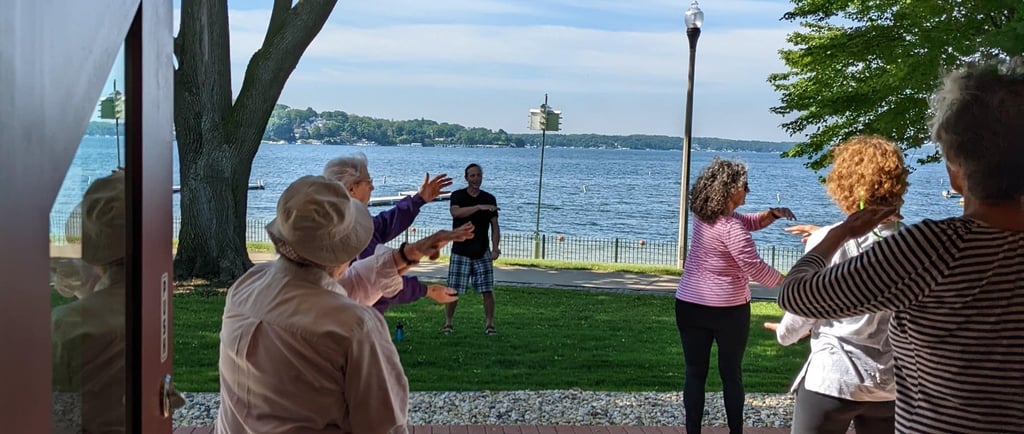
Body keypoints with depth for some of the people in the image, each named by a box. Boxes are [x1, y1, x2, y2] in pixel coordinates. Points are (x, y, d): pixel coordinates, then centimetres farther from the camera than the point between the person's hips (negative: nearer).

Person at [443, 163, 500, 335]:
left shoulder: (489, 199, 6)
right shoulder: (458, 196, -1)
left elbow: (495, 226, 6)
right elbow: (456, 212, -23)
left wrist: (495, 248, -5)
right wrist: (479, 207, -32)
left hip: (482, 253, 2)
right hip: (460, 252, -2)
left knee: (488, 291, -2)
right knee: (453, 291, 0)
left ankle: (489, 323, 9)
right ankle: (448, 323, 14)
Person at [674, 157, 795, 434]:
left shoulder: (703, 215, 5)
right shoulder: (730, 228, -19)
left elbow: (748, 222, 16)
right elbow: (754, 267, -20)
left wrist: (772, 214, -1)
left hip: (689, 305, 5)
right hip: (728, 309, -5)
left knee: (695, 373, 6)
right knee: (731, 374, 11)